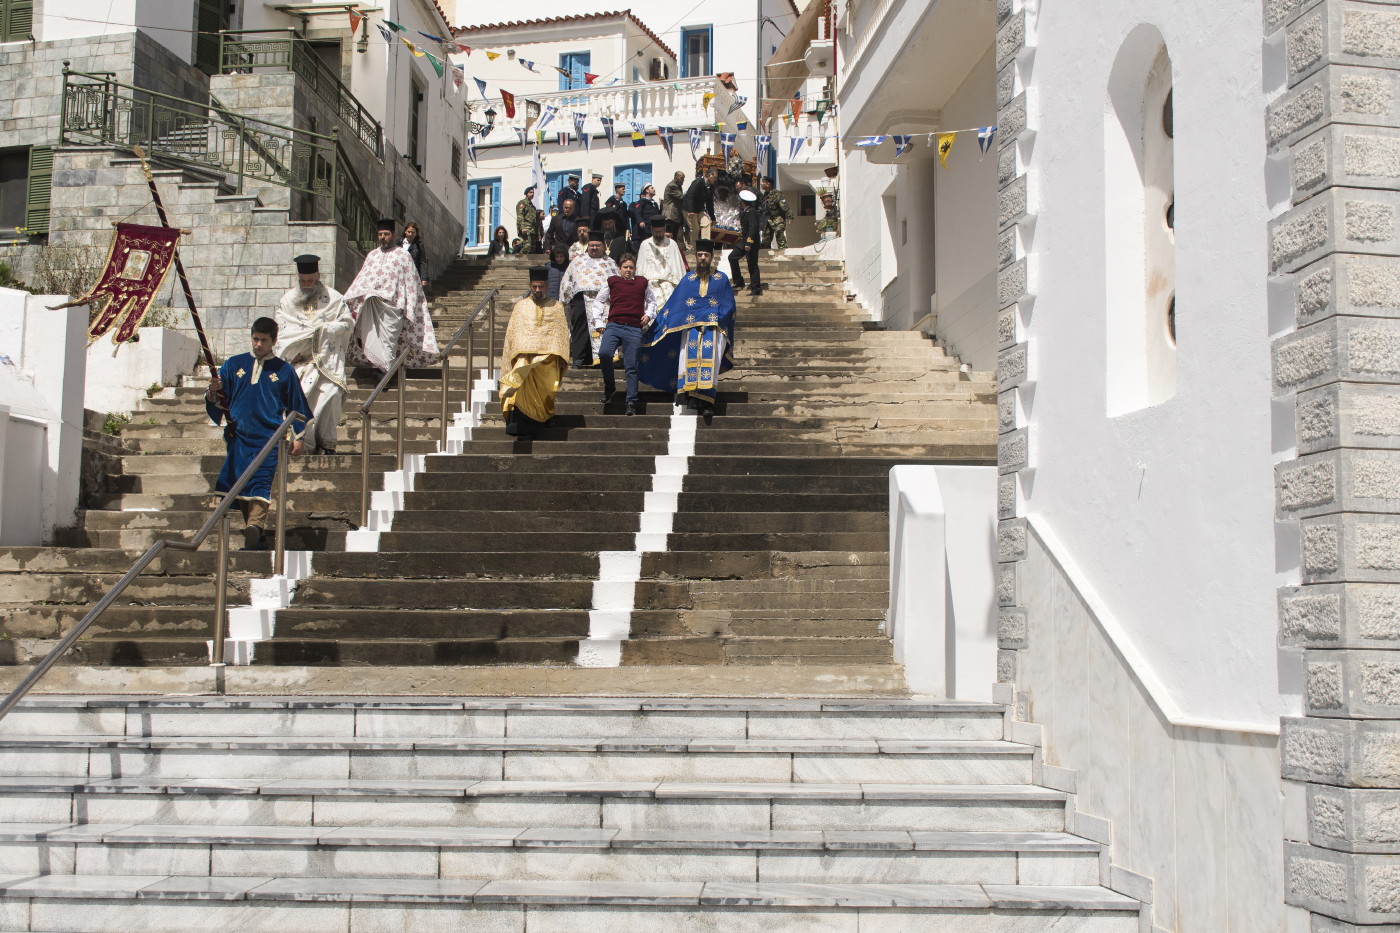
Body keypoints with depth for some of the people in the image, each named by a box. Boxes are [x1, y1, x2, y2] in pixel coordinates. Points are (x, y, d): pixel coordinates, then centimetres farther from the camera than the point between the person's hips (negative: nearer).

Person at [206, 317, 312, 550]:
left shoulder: (284, 370, 10)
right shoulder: (234, 364, 13)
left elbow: (297, 405, 14)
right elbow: (216, 401, 13)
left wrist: (298, 437, 9)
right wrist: (212, 392, -10)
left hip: (269, 438, -3)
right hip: (238, 437, 3)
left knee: (261, 485, -17)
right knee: (241, 487, 2)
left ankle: (253, 530, -31)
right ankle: (256, 536, 10)